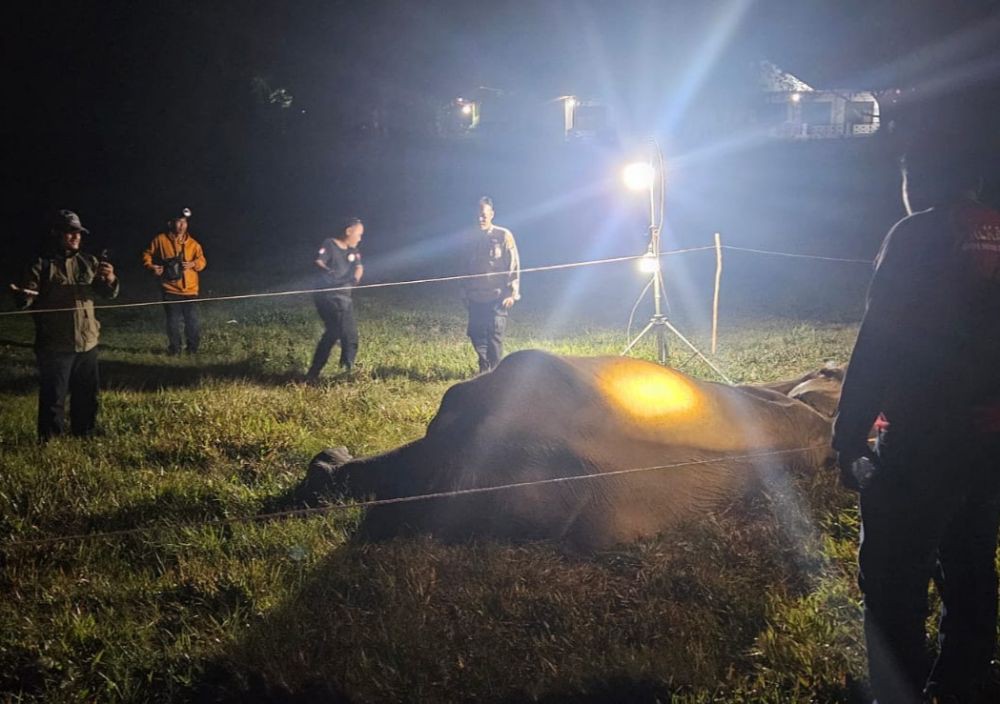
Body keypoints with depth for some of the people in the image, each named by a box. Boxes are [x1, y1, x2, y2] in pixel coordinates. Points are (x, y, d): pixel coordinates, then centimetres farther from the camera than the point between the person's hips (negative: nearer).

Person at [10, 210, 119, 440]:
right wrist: (22, 294, -35)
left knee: (87, 395, 17)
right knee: (53, 398, -4)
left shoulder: (89, 263, 10)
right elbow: (26, 299, -10)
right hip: (55, 346, -5)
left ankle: (85, 436, 32)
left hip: (87, 343, 5)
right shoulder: (42, 266, -5)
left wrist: (110, 280, -15)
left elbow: (108, 293, 8)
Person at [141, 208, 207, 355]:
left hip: (190, 290, 1)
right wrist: (151, 267, -8)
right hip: (170, 290, -1)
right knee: (173, 322, 4)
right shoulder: (161, 240, -2)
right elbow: (147, 255, 9)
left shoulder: (193, 243, 3)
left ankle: (192, 350, 16)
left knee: (193, 322, 1)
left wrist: (193, 264, -14)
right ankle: (174, 350, 18)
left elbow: (202, 261, 6)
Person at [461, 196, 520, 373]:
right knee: (475, 333, 4)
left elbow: (513, 266, -6)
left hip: (496, 297, -5)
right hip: (476, 297, 5)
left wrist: (511, 293, -11)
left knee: (495, 334, -6)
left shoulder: (503, 236, -4)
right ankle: (484, 369, 18)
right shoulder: (473, 239, 11)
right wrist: (465, 293, 15)